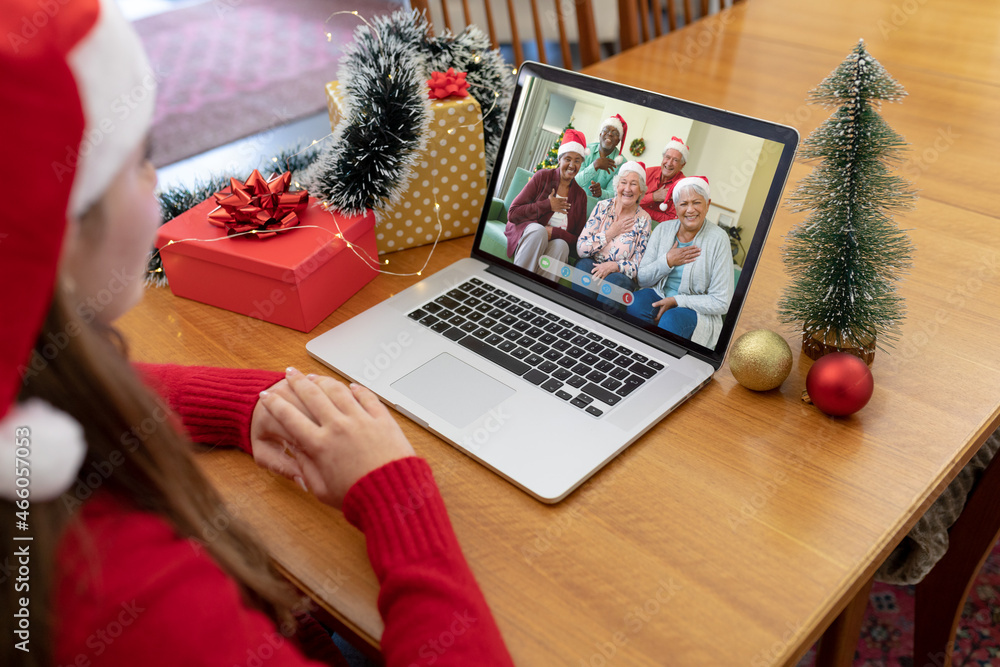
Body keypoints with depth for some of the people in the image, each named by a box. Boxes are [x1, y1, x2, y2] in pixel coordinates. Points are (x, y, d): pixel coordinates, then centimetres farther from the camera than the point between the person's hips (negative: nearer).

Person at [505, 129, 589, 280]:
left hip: (552, 243, 2)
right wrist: (548, 205, -11)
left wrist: (553, 232, -16)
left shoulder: (580, 195, 8)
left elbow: (577, 239, 4)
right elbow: (513, 213, -7)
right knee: (538, 231, -36)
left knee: (561, 245, -33)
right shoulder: (542, 177, 0)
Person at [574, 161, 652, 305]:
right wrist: (611, 232, -10)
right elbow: (581, 249, -7)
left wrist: (614, 266, -21)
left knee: (616, 279, -34)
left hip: (621, 275, -1)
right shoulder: (602, 207, 1)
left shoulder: (644, 219, 0)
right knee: (585, 264, -32)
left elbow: (638, 265, -2)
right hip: (592, 266, 1)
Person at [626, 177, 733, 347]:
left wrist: (676, 301, -17)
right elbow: (642, 279, 4)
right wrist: (667, 262, -12)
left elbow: (721, 303, -12)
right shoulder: (663, 229, 3)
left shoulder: (718, 239, -11)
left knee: (670, 320, -35)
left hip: (698, 309, -4)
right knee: (634, 304, -28)